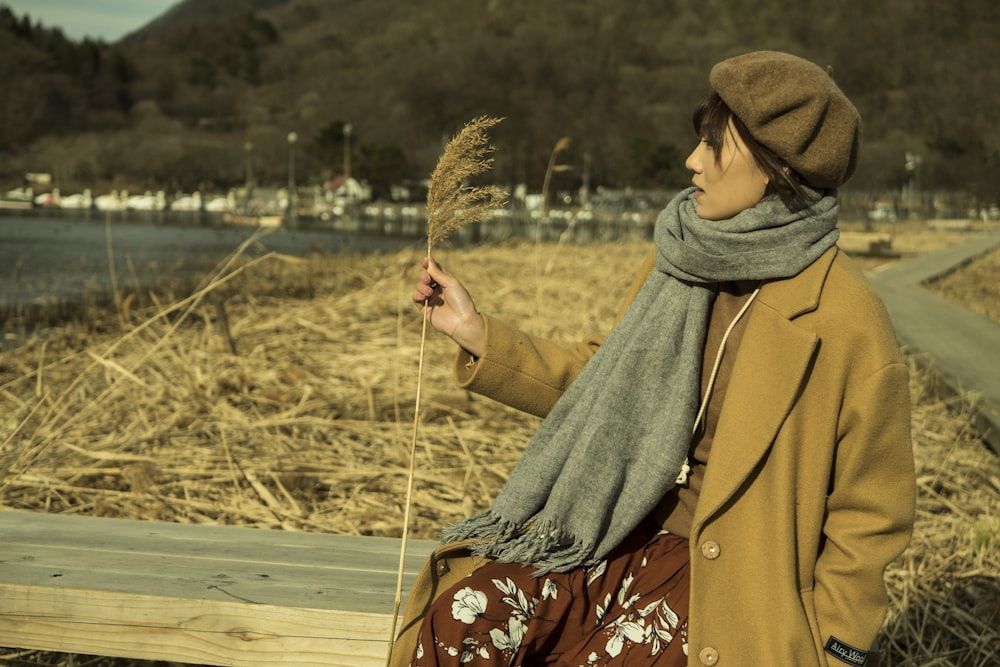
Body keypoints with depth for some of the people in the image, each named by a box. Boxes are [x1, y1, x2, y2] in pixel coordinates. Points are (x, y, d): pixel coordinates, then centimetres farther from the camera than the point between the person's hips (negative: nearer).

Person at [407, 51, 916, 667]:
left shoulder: (847, 325, -15)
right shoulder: (682, 260, 4)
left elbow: (871, 513, -6)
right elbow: (603, 380, 17)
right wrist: (476, 333, 9)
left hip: (731, 575, -5)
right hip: (634, 532, 5)